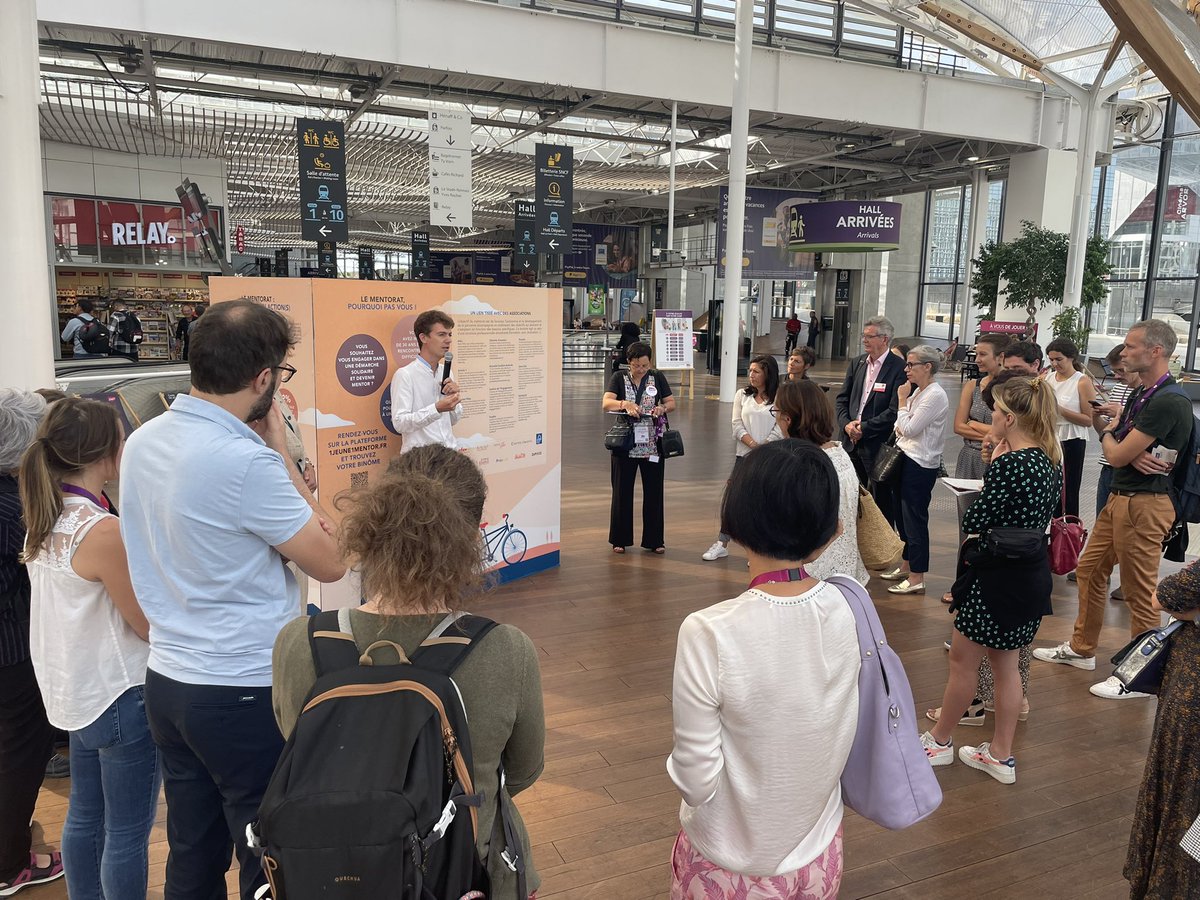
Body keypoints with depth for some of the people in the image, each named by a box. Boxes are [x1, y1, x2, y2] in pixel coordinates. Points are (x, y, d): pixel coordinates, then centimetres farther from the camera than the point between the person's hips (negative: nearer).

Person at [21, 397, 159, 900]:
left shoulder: (45, 521, 1)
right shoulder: (105, 532, -25)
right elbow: (149, 626, -18)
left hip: (75, 692, 9)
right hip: (120, 697, -9)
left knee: (85, 816, 23)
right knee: (127, 834, 7)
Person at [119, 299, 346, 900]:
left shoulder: (142, 441, 1)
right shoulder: (246, 461, -24)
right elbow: (330, 562, -16)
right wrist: (281, 452, -12)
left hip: (167, 682, 8)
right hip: (246, 694, -8)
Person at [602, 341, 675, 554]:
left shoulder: (657, 377, 6)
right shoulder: (619, 378, 0)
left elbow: (672, 403, 7)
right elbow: (606, 403, -13)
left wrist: (662, 408, -16)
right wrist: (624, 404, -32)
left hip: (652, 444, 2)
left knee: (653, 491, 7)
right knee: (622, 491, 6)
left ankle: (654, 540, 17)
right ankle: (620, 539, 17)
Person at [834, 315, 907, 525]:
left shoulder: (899, 368, -10)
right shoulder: (856, 363, 10)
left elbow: (895, 411, -15)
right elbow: (842, 399, 10)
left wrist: (864, 428, -15)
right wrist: (847, 424, -7)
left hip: (877, 445, -6)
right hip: (851, 441, 6)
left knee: (881, 500, 5)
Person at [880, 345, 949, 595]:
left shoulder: (935, 396, -17)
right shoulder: (916, 391, 10)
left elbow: (908, 429, -19)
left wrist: (902, 400, -11)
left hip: (920, 464, -9)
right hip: (905, 458, 9)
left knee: (914, 519, -2)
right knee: (902, 515, 16)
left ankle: (917, 578, 8)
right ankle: (905, 566, 30)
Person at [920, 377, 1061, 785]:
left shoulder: (1009, 464, -23)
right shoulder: (1049, 460, 5)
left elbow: (974, 520, -17)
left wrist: (993, 464, -7)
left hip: (999, 578, -9)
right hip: (1032, 571, 9)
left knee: (963, 659, 8)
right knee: (1005, 663, 17)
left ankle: (939, 740, 25)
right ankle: (1001, 755, 27)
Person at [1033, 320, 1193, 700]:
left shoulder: (1168, 402, -20)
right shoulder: (1141, 393, 13)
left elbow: (1116, 455, -20)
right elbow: (1117, 440, 7)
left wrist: (1105, 430, 2)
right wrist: (1133, 452, -16)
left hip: (1144, 504, -10)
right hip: (1120, 497, 10)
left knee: (1140, 592, 0)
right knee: (1090, 570, 17)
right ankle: (1081, 649, 32)